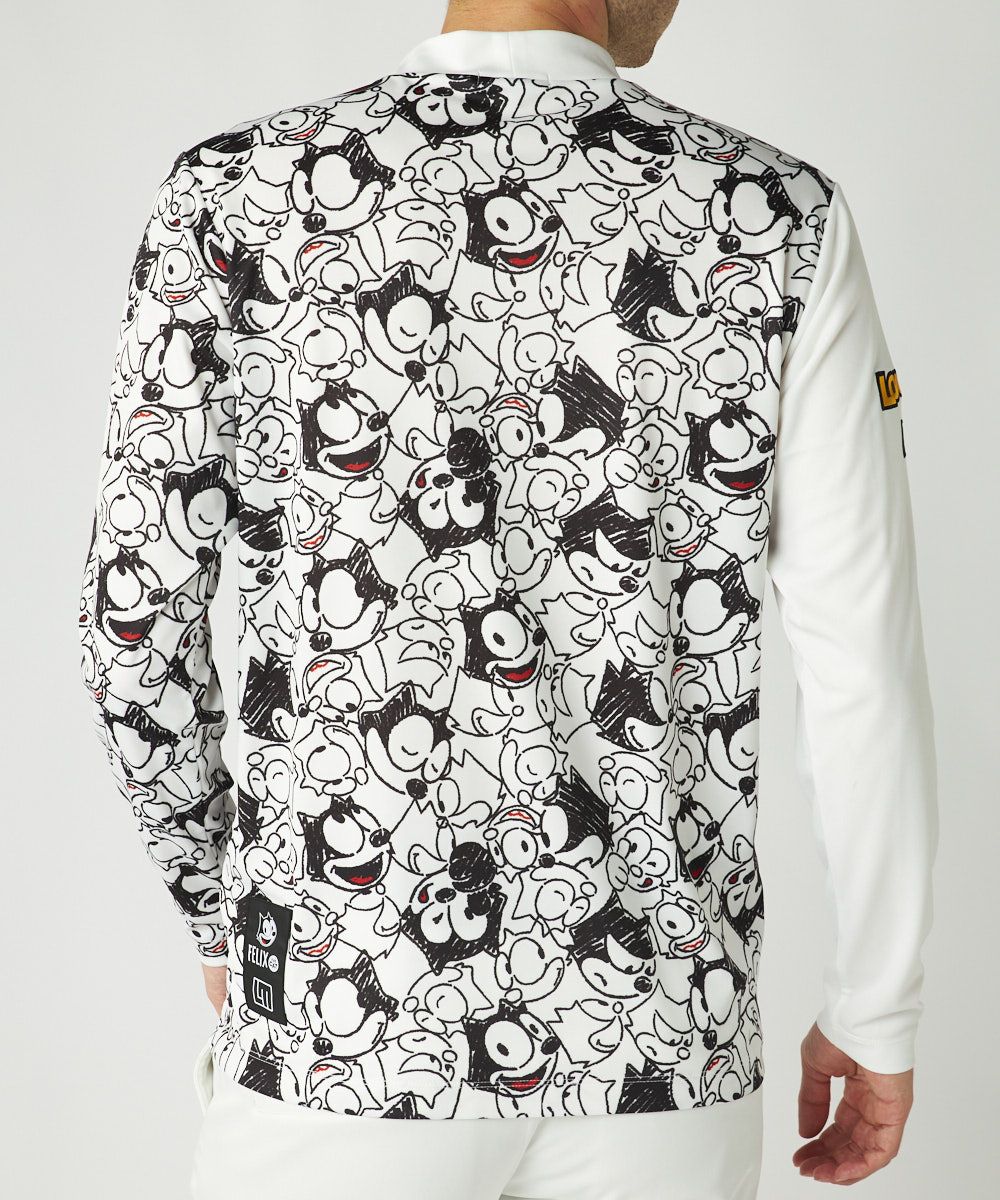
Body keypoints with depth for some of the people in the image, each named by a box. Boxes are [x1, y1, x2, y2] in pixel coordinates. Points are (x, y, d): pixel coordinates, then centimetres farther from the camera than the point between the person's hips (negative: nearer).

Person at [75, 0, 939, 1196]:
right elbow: (864, 661, -6)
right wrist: (876, 1011, 6)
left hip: (341, 1017, 0)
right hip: (657, 1031, 1)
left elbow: (135, 613, -4)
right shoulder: (777, 217, -6)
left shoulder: (237, 194, -7)